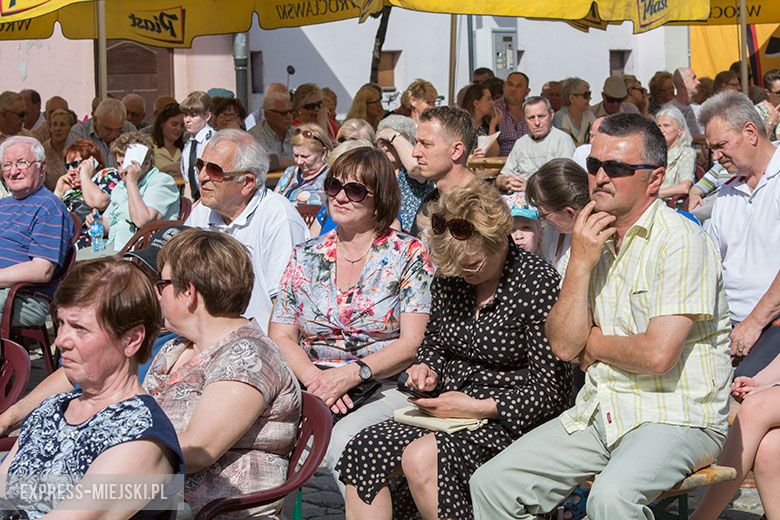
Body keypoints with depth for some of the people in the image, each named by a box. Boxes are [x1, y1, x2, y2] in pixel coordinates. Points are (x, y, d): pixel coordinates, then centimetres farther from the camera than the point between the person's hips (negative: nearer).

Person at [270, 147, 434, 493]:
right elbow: (281, 336, 9)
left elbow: (413, 343, -5)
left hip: (386, 390, -3)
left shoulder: (408, 254, 2)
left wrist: (353, 373, -19)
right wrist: (314, 377, -11)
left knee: (344, 439, -34)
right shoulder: (305, 257, 14)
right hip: (314, 388, 3)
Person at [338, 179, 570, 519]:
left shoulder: (539, 284, -13)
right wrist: (425, 367, 0)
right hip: (445, 410, 6)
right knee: (361, 451, -20)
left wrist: (478, 408, -20)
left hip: (505, 420, -6)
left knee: (422, 458, -33)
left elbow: (549, 390, -13)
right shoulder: (448, 276, 6)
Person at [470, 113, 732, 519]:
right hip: (601, 410, 7)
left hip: (676, 415, -7)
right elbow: (564, 345, 2)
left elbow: (657, 354, -23)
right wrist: (580, 263, -9)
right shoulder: (591, 240, 9)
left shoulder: (681, 241, -14)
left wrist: (595, 344, -3)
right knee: (492, 483, -4)